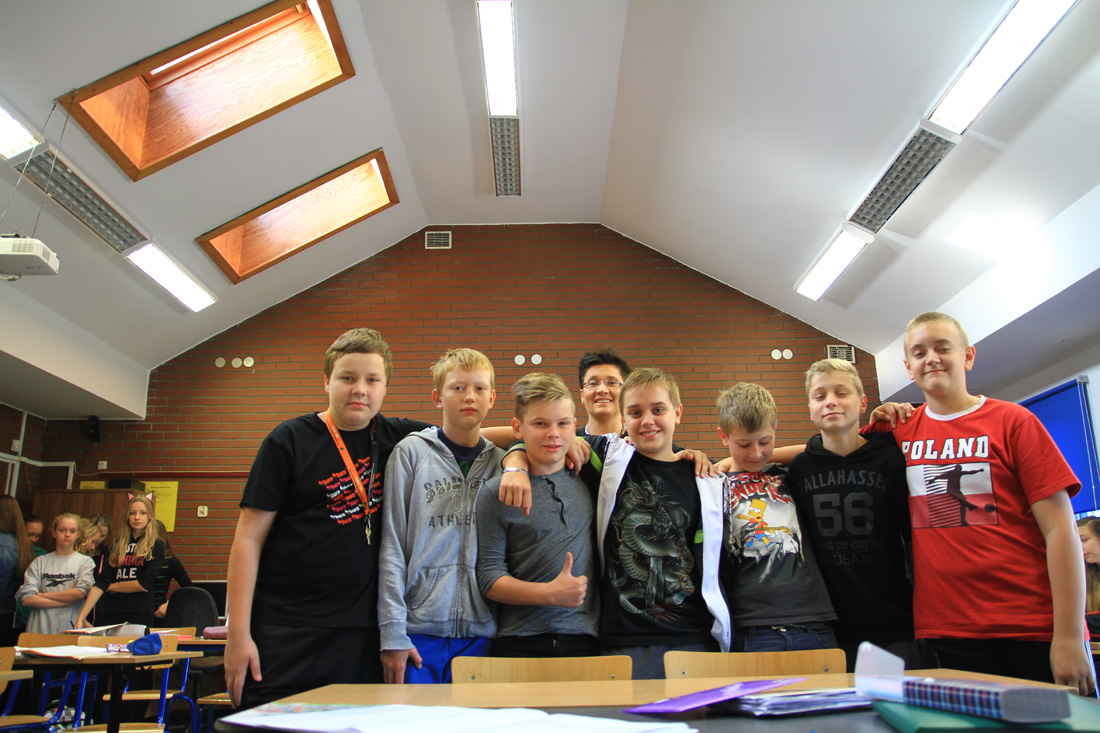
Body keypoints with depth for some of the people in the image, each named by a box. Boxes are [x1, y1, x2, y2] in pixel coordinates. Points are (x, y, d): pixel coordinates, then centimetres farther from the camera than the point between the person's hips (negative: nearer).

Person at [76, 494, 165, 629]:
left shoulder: (156, 545, -1)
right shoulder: (116, 545, 10)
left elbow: (143, 584, -9)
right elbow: (100, 581, 2)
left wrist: (110, 586, 2)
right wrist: (81, 617, -7)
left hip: (139, 614, -3)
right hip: (111, 614, 3)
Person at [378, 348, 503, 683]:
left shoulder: (501, 461, 8)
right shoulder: (411, 452, 0)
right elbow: (391, 546, -3)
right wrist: (392, 631, -7)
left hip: (481, 631, 2)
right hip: (419, 629, -2)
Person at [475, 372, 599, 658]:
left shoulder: (587, 481, 6)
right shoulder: (496, 493, -3)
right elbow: (489, 577, -7)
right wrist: (549, 594, -18)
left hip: (582, 640, 3)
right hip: (520, 643, -2)